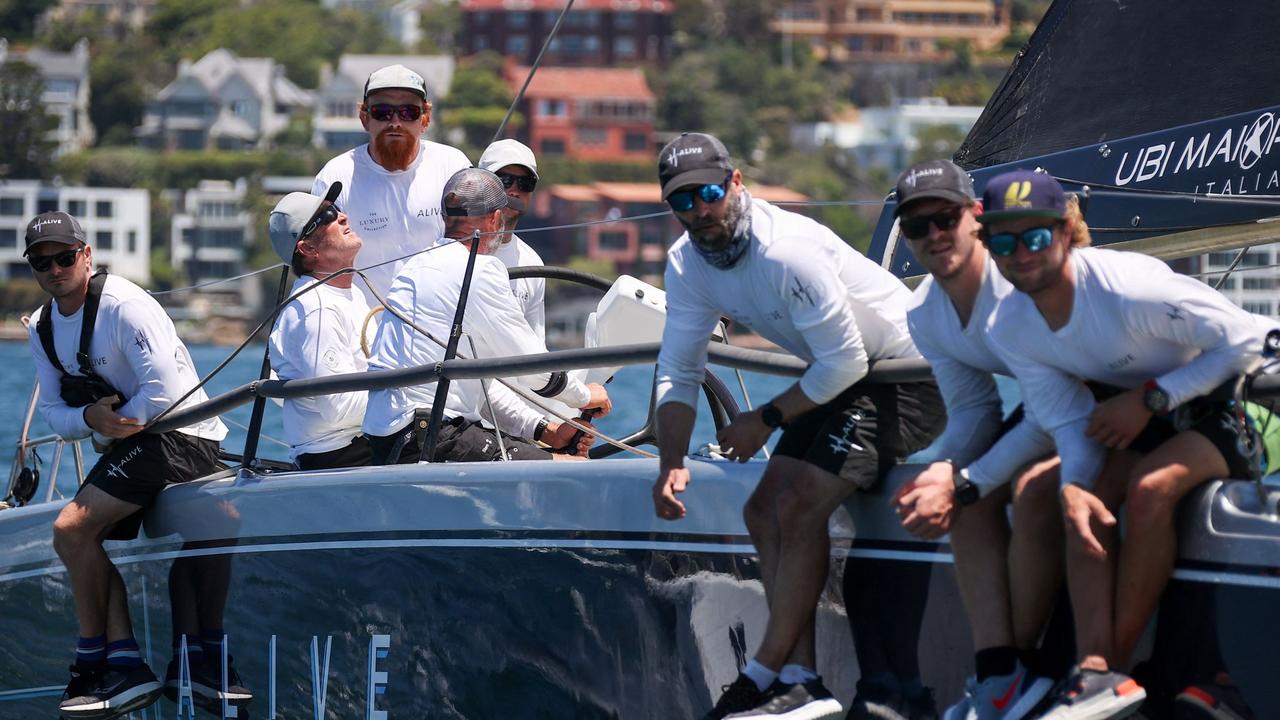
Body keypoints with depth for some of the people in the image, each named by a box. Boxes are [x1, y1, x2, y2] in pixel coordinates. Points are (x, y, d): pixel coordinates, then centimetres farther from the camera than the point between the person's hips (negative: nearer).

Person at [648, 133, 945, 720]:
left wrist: (767, 420, -13)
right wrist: (671, 464, -12)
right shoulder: (687, 264, -3)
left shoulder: (787, 252, -30)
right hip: (838, 376, 9)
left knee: (800, 505, -20)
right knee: (765, 509, -1)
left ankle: (765, 673, -9)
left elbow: (846, 362, -25)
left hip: (904, 374, -9)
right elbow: (678, 370, 2)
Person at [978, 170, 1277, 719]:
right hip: (1137, 415, 7)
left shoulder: (1129, 288, -30)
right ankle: (1095, 671, -30)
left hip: (1223, 403, -7)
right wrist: (1073, 484, -29)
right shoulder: (1010, 332, -8)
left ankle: (1114, 666, -23)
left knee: (1149, 488, -31)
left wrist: (1148, 399, -25)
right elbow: (1069, 421, -7)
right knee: (1088, 499, -20)